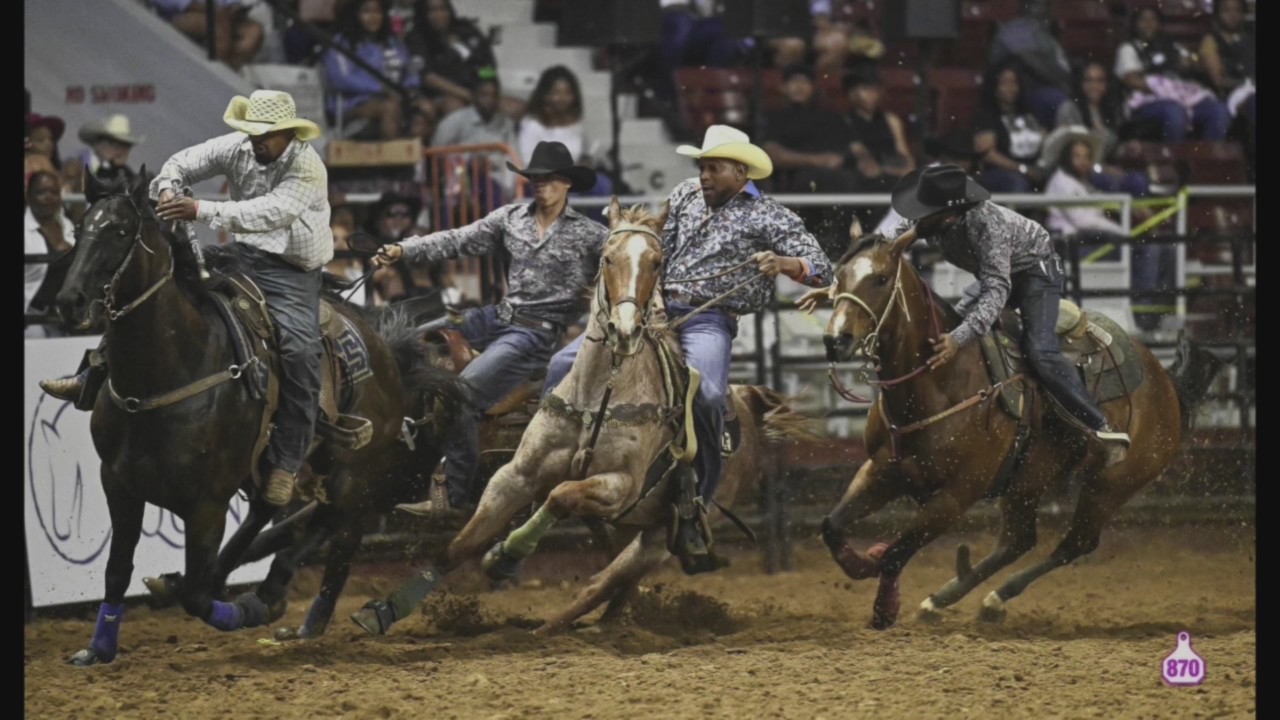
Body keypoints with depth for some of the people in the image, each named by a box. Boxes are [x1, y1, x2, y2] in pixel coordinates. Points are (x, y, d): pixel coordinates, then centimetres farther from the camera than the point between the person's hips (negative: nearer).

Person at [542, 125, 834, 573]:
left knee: (706, 395, -36)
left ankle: (693, 512, -26)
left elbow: (821, 270, -4)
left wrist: (782, 263, -23)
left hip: (709, 322, -5)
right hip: (658, 309, 5)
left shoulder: (768, 217, 3)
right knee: (566, 365, -10)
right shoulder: (686, 195, 17)